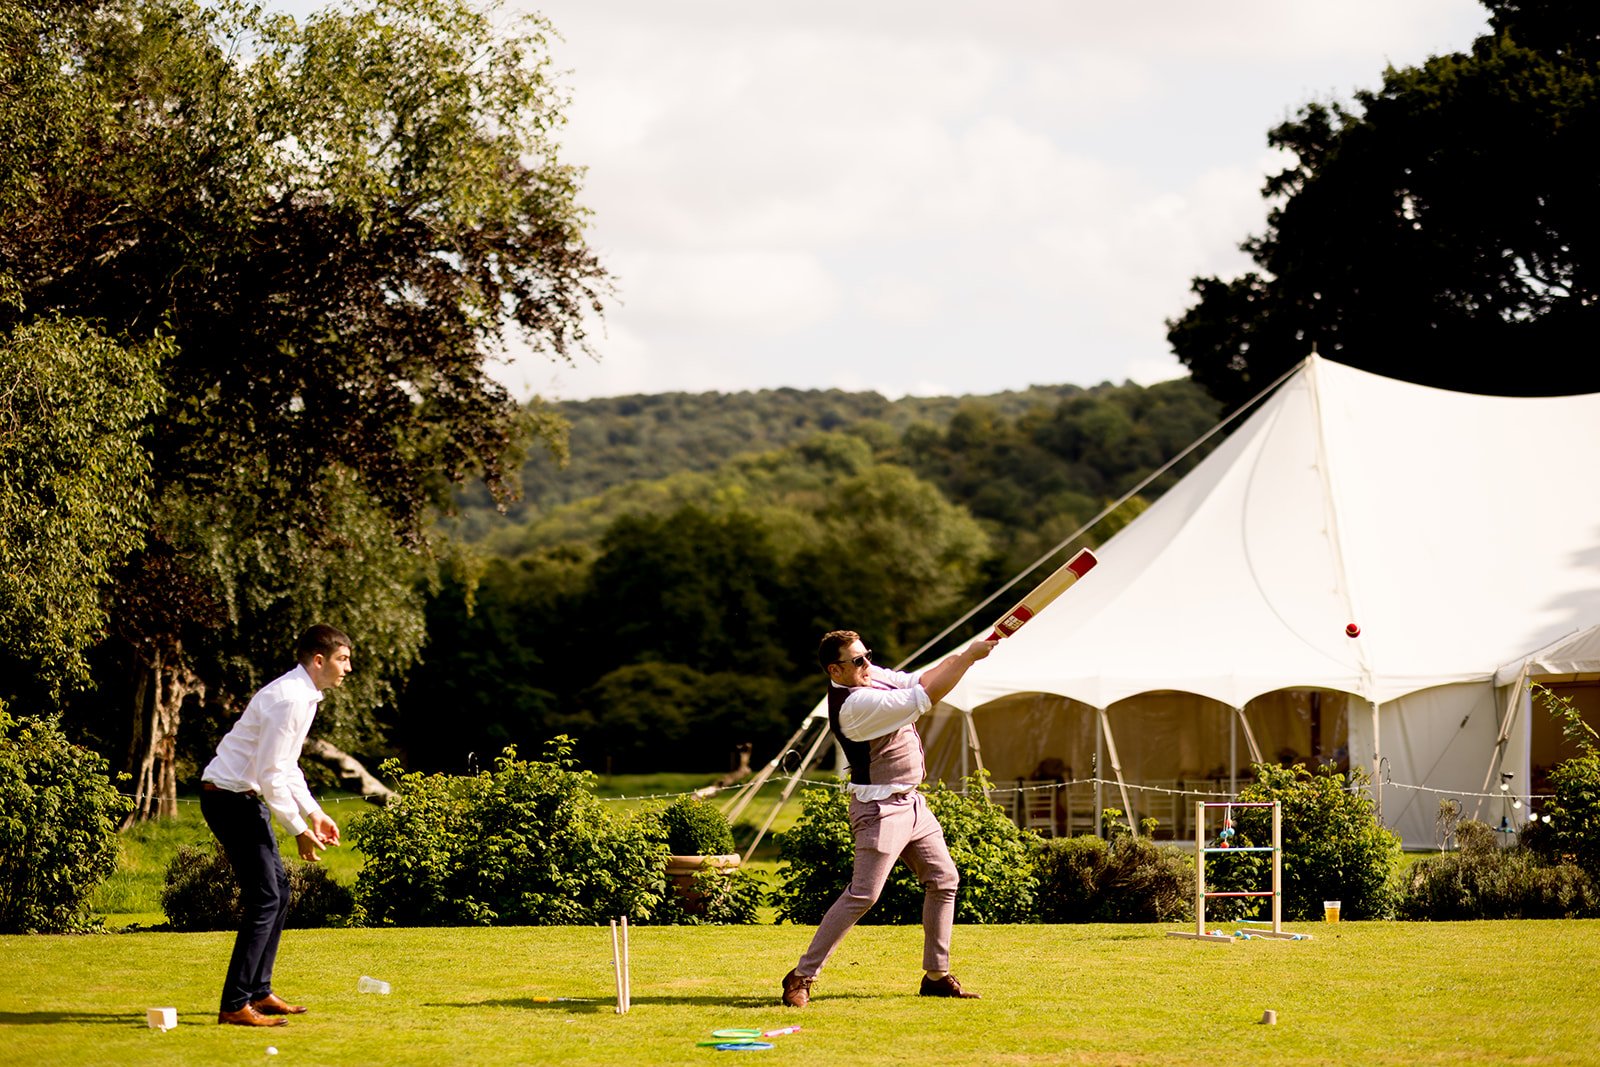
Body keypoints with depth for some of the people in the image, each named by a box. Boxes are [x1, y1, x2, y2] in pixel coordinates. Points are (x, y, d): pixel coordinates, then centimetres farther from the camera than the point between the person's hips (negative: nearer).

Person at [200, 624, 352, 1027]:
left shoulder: (304, 695, 11)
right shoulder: (289, 700, -21)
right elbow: (270, 774, -23)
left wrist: (314, 812, 15)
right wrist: (299, 830, -17)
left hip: (244, 796, 11)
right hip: (229, 796, -11)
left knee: (278, 888, 15)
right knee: (265, 898, -12)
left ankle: (258, 992, 23)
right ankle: (234, 1005, -12)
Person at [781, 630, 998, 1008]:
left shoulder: (873, 677, 3)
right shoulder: (855, 704, -26)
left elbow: (920, 680, 7)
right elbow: (925, 696, -27)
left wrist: (965, 653, -10)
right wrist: (969, 657, -21)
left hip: (911, 802, 10)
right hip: (880, 808, -10)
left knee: (944, 880, 11)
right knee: (862, 895, -13)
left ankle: (936, 975, 18)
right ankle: (801, 977, -7)